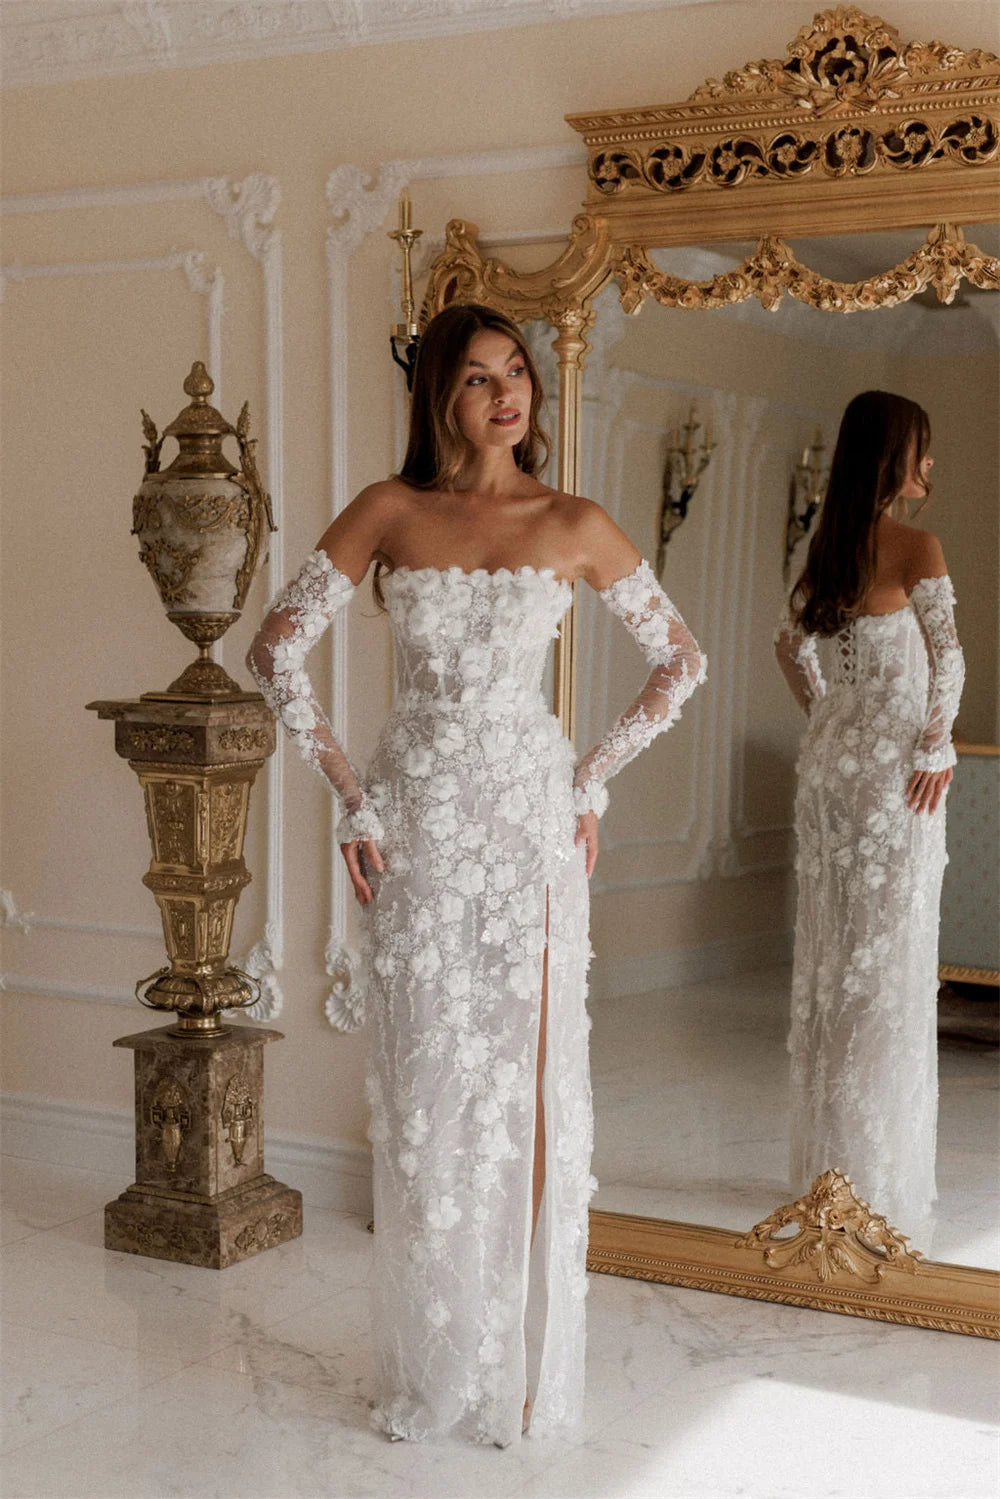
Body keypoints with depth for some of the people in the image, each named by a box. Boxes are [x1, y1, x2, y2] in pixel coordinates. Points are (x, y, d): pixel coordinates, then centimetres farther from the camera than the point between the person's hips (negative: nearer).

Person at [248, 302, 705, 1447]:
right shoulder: (389, 511, 3)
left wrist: (594, 777, 3)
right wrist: (349, 795, -4)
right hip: (418, 825, 0)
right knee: (424, 1091, 6)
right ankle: (431, 1370, 22)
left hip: (531, 825, 0)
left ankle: (526, 1363, 20)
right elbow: (277, 649, 1)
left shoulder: (574, 526, 3)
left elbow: (679, 661, 11)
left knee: (527, 1085, 4)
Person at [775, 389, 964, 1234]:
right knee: (891, 963, -1)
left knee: (829, 956, 12)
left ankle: (824, 1161, 21)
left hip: (829, 764, 7)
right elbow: (947, 655, -19)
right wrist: (937, 749, -10)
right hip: (892, 770, -7)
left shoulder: (829, 548, 9)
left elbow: (790, 642, 18)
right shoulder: (915, 547, -10)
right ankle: (882, 1175, 4)